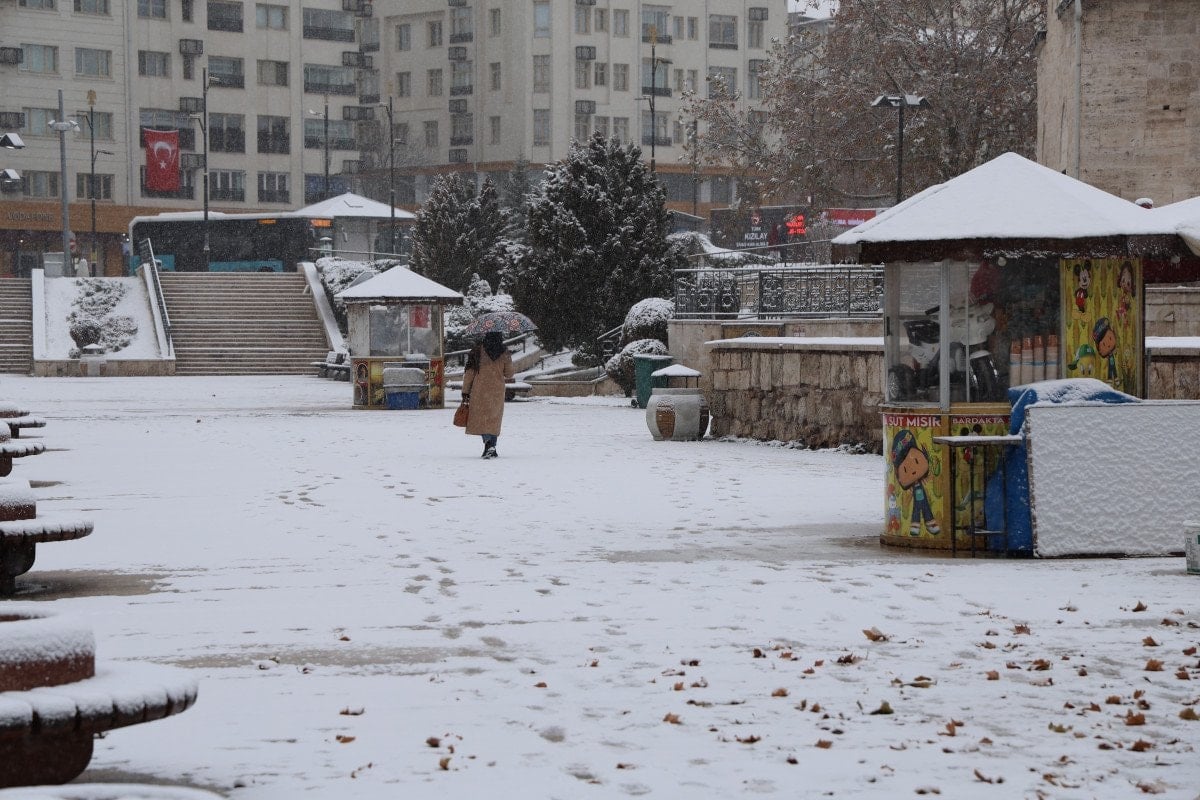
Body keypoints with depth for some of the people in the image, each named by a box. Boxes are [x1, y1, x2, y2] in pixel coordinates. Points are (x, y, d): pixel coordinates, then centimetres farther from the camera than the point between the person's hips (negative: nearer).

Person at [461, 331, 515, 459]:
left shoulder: (477, 351, -1)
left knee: (482, 417, -3)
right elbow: (509, 373, 5)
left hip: (480, 391, -2)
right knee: (494, 418, 13)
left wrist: (465, 391, 6)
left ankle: (488, 443, -24)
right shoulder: (504, 353, 0)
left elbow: (469, 372, 0)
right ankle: (491, 446, 14)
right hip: (497, 391, 2)